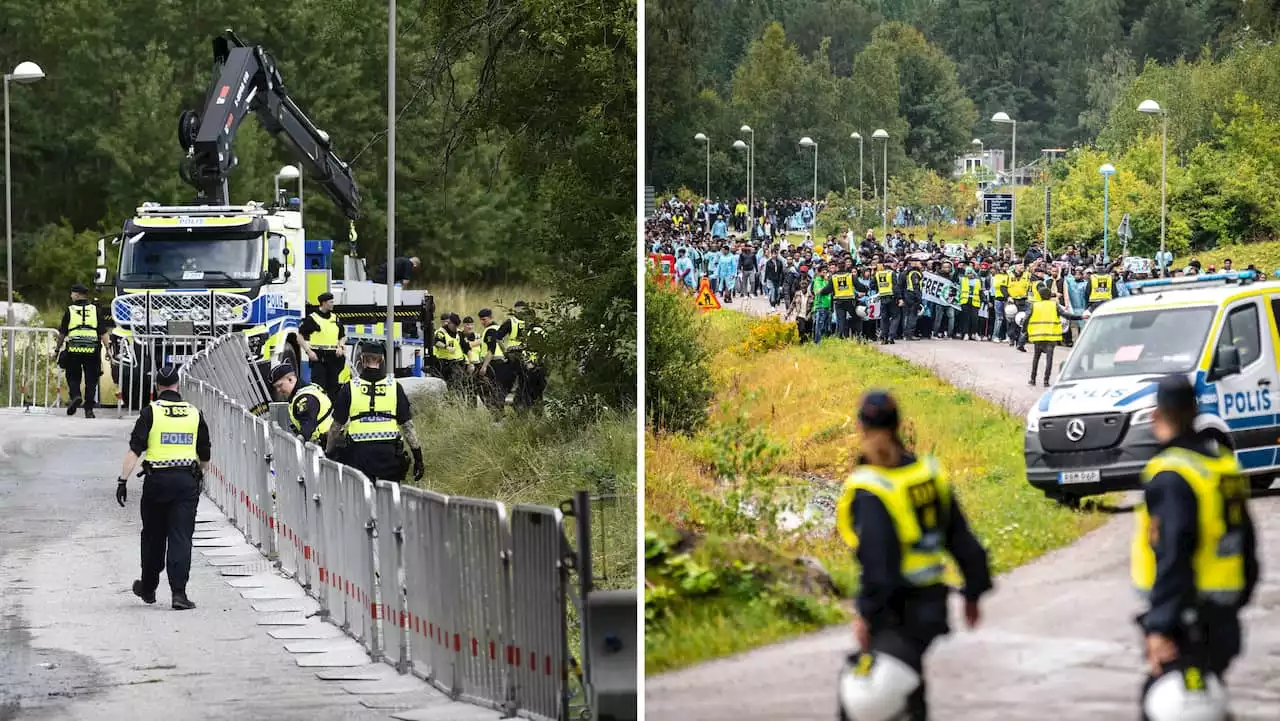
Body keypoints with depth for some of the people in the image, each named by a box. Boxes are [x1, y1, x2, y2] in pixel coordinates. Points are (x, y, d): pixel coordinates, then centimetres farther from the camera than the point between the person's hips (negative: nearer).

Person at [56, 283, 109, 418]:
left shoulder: (69, 311, 2)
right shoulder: (95, 310, 7)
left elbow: (62, 334, 6)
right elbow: (103, 333, 2)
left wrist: (57, 350, 16)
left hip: (74, 351, -1)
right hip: (92, 351, 1)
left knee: (73, 377, 13)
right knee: (91, 381, 7)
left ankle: (76, 395, -15)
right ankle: (89, 409, 5)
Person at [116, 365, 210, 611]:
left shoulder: (150, 412, -3)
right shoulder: (194, 413, 6)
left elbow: (134, 449, -10)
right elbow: (205, 455, 14)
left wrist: (123, 479, -9)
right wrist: (199, 476, 32)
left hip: (156, 480, -1)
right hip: (186, 479, 1)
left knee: (153, 537, 13)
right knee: (181, 537, -2)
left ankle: (148, 588, 28)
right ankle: (178, 592, -13)